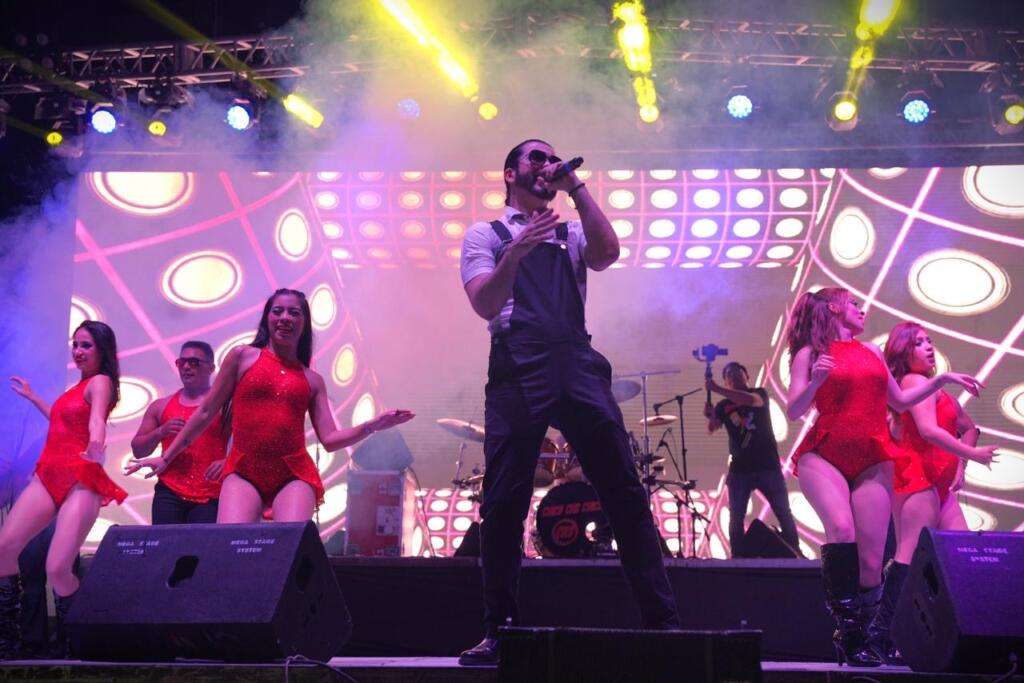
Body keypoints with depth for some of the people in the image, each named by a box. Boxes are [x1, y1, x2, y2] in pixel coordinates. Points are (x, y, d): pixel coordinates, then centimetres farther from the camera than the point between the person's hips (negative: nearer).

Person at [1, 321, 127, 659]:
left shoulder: (100, 382, -4)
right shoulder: (80, 385, 20)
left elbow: (96, 418, -26)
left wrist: (95, 443, -49)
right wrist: (31, 397, 44)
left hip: (80, 481, -8)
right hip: (48, 476, 8)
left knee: (57, 568, -19)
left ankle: (72, 647, 2)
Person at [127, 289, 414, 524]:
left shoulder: (313, 380, 14)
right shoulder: (242, 357, 9)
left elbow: (330, 440, 10)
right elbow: (206, 413, 14)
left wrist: (372, 426, -4)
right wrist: (167, 457, 15)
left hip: (294, 474, 1)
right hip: (243, 472, -1)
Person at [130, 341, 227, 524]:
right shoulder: (161, 406, 17)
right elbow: (137, 450, 16)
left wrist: (228, 461, -20)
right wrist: (161, 432, -3)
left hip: (211, 496, -3)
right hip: (170, 493, 3)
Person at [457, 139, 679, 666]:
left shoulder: (571, 233, 24)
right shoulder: (485, 235, 15)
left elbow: (607, 254, 0)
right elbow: (485, 305, -2)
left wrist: (576, 188, 2)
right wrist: (516, 251, -16)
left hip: (578, 364, 3)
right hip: (518, 365, -2)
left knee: (625, 492, -3)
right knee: (504, 501, -6)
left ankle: (662, 621, 2)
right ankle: (497, 630, 5)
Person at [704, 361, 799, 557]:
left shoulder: (759, 393, 1)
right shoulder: (723, 406, 7)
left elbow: (752, 400, -23)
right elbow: (712, 429, -7)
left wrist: (718, 389, -30)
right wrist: (710, 416, -30)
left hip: (768, 465, -2)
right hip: (739, 469, 2)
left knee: (783, 513, 1)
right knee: (736, 517, -3)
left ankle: (795, 554, 11)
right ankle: (737, 558, 4)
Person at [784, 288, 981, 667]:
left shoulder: (872, 352, 20)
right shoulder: (810, 353, 5)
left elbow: (900, 401, 29)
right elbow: (793, 411, -2)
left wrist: (942, 379, 23)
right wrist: (816, 380, -18)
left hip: (873, 462, 4)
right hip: (824, 456, -4)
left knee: (871, 560, -4)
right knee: (841, 529, -30)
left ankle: (857, 639, 11)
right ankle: (844, 620, -19)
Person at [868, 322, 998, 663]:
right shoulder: (915, 381, -6)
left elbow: (968, 427, 27)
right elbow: (928, 430, -19)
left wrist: (959, 467, 12)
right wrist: (973, 455, -12)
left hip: (939, 481, 9)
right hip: (918, 476, -9)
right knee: (912, 556, -14)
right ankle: (882, 633, -16)